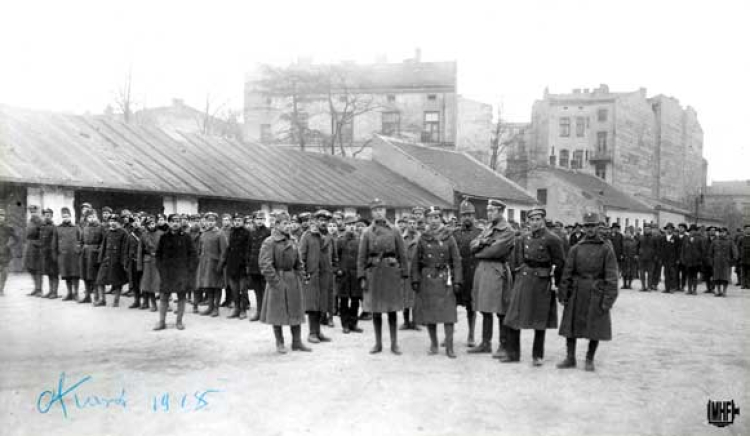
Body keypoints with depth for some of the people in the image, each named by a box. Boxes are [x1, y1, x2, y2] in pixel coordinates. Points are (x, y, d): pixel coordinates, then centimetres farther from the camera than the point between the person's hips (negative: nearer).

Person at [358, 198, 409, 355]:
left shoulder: (394, 230, 4)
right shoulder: (367, 233, 4)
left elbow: (402, 254, 5)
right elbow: (361, 257, 3)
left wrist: (404, 274, -1)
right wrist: (362, 277, -3)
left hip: (391, 272, 0)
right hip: (373, 272, 1)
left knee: (392, 310, 4)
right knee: (375, 310, 5)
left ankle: (394, 344, 11)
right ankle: (378, 343, 15)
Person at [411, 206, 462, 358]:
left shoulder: (449, 238, 1)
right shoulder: (423, 239, 5)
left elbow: (456, 261, 0)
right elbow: (416, 262, 7)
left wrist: (457, 281, -6)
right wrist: (415, 280, -1)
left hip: (445, 279, -2)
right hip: (427, 279, 2)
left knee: (448, 313, -6)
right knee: (428, 312, 5)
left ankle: (449, 347, -2)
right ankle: (433, 344, 19)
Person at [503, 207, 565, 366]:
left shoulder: (552, 240, -7)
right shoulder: (523, 239, 7)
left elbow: (559, 263, -4)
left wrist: (555, 284, -5)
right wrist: (518, 277, 14)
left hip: (541, 283, -4)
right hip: (523, 281, 4)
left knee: (540, 321, 4)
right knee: (513, 319, 3)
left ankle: (537, 355, 16)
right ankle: (513, 353, 13)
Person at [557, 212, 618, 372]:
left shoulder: (606, 249, -2)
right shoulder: (576, 249, 5)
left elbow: (611, 277, -5)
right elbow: (567, 273, 6)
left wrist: (608, 299, -12)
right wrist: (563, 295, 1)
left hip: (596, 295, -2)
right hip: (576, 294, 2)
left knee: (595, 329, 5)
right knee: (570, 326, 5)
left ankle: (590, 360, 20)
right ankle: (570, 358, 17)